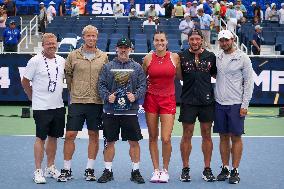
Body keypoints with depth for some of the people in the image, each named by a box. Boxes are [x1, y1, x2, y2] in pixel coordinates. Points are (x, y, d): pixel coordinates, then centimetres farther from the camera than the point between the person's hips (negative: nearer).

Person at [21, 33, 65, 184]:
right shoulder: (35, 61, -9)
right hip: (41, 107, -5)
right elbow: (25, 82, -2)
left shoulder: (61, 61, 7)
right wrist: (33, 97, 4)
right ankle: (38, 171, 3)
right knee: (41, 138, -3)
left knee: (53, 137, 12)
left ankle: (50, 168, 23)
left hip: (58, 106, 5)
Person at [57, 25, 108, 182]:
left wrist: (102, 92, 7)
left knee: (94, 135, 6)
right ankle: (67, 169, 8)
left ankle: (90, 169, 17)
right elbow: (67, 74, 11)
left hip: (96, 102, 1)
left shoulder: (103, 57, 6)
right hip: (77, 101, -1)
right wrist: (73, 90, 9)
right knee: (70, 135, -3)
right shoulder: (73, 55, 3)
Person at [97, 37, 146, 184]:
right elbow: (101, 85, 4)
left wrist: (135, 96, -13)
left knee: (134, 141, 2)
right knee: (109, 141, 6)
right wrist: (107, 96, -12)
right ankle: (108, 171, 18)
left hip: (130, 111, 0)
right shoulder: (108, 67, 7)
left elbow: (142, 86, 4)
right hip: (111, 111, 0)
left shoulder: (137, 67, 7)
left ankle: (135, 171, 14)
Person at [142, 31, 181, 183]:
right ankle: (156, 170, 16)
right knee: (153, 137, 5)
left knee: (166, 138, -9)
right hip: (151, 99, 1)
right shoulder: (148, 58, 1)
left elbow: (180, 76, 10)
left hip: (168, 100, -1)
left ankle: (165, 170, 10)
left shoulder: (174, 57, 0)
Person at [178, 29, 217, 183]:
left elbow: (216, 74, 14)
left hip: (207, 101, 1)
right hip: (188, 101, -1)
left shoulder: (210, 56, 5)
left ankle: (207, 169, 15)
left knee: (206, 135, 6)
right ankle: (185, 169, 13)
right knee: (187, 135, 3)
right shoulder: (181, 56, 1)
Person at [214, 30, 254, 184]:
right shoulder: (217, 58, 9)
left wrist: (244, 105, -9)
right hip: (219, 103, 4)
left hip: (235, 104, -4)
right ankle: (225, 169, 17)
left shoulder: (242, 57, -3)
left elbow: (249, 82, -4)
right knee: (223, 137, 9)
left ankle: (235, 171, 6)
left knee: (236, 137, 0)